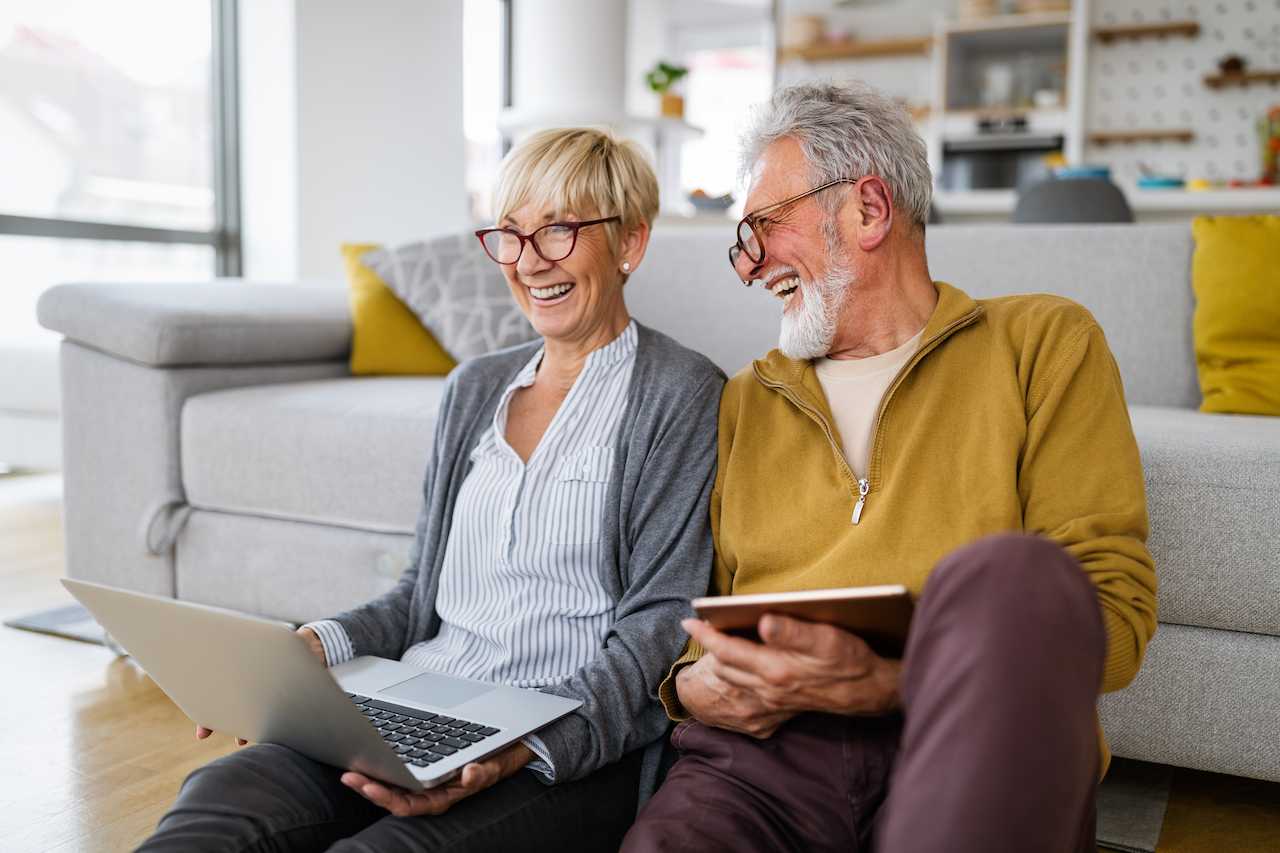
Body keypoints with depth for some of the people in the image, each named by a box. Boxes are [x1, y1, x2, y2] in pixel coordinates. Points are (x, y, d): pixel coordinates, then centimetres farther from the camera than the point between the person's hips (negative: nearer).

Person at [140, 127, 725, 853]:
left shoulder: (683, 395, -3)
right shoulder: (475, 387, 17)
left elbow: (661, 627, -9)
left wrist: (523, 751, -22)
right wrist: (315, 646, 2)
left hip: (576, 748, -4)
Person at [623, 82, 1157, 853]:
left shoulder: (1043, 343, 9)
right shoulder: (746, 401, 20)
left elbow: (1112, 609, -1)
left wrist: (884, 683, -15)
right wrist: (692, 686, -3)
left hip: (983, 746, 1)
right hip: (761, 753, 0)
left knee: (1006, 574, -31)